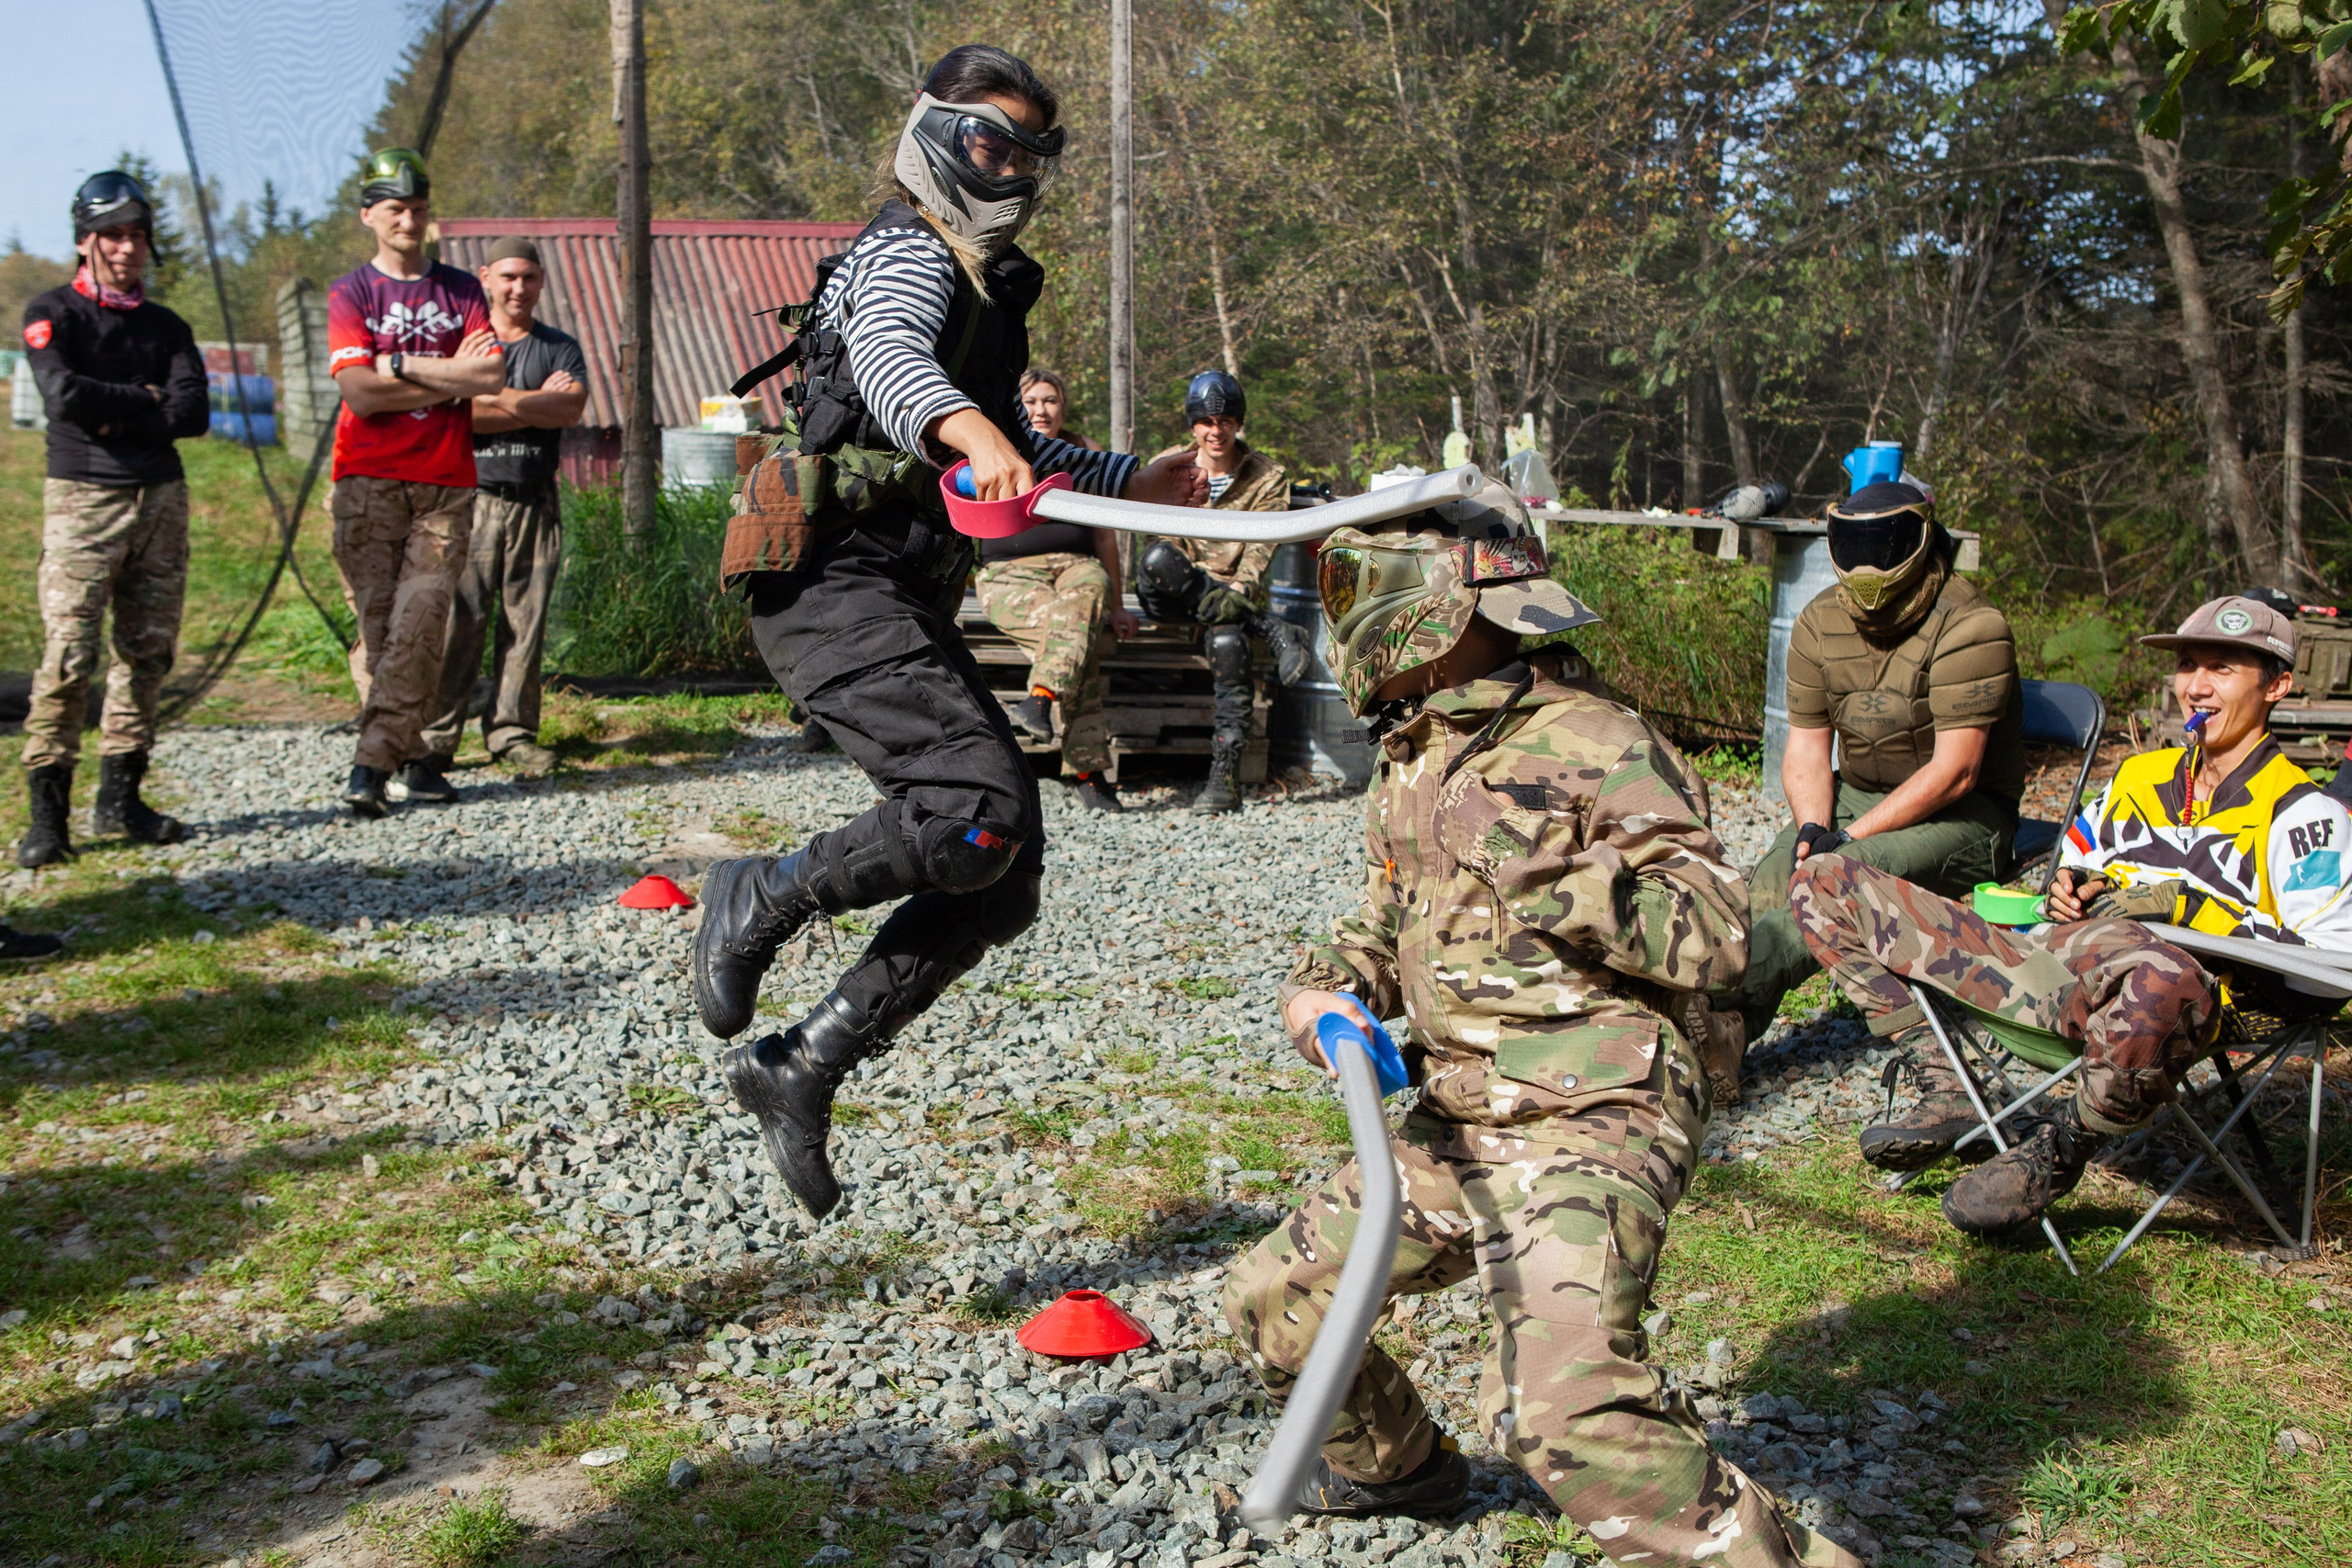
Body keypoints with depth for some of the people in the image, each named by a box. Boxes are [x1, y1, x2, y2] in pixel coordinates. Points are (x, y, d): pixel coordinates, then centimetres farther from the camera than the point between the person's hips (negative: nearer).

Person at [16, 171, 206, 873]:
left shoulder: (167, 327, 15)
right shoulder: (53, 313, 3)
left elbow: (193, 414, 0)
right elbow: (65, 395, -14)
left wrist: (114, 416, -7)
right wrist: (146, 399, -4)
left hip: (161, 498, 5)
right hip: (83, 498, -5)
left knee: (148, 652, 4)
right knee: (68, 655, -12)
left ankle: (120, 798, 12)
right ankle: (48, 811, -8)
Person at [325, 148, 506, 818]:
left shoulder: (462, 291, 14)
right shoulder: (350, 292, 7)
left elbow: (493, 377, -2)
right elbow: (358, 391, -7)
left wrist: (400, 366, -5)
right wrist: (451, 378, -4)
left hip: (446, 483, 1)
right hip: (369, 480, -1)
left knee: (419, 623, -10)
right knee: (377, 624, -3)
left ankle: (372, 762, -9)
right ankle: (409, 758, 5)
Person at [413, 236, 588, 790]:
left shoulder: (560, 348, 13)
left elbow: (570, 409, -6)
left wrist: (496, 401, -7)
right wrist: (535, 403, -5)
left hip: (535, 505, 2)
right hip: (470, 498, -2)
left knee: (526, 622, 2)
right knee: (457, 622, -8)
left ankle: (512, 731, 11)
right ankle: (433, 740, -5)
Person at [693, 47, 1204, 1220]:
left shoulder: (987, 285, 27)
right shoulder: (909, 252, -3)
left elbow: (1012, 453, 39)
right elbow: (887, 361, -28)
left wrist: (1130, 484, 32)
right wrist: (970, 430, -48)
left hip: (910, 607, 10)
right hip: (839, 585, -9)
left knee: (1002, 881, 2)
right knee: (984, 813, -26)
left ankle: (799, 1069, 7)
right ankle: (762, 898, -3)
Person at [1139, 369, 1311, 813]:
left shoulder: (1268, 478, 4)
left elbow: (1261, 547, -7)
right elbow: (1165, 535, -4)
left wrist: (1238, 590, -28)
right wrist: (1203, 591, -22)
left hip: (1233, 592, -1)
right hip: (1175, 601, 2)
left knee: (1226, 639, -37)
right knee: (1156, 559, -35)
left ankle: (1225, 775, -34)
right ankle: (1274, 632, -31)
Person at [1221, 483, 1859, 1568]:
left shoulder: (1589, 742, -12)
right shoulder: (1410, 757, 14)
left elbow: (1712, 937, -16)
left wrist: (1551, 868, -27)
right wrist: (1325, 988, 4)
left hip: (1586, 1124, -9)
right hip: (1456, 1125, 9)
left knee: (1564, 1413, -28)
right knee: (1273, 1301, 16)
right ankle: (1393, 1462, 42)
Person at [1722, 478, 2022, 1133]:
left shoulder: (1970, 628, -17)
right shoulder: (1821, 623, 3)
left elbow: (1954, 772, -20)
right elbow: (1806, 743, 5)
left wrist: (1850, 838, -23)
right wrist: (1813, 827, -15)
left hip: (1962, 817, -6)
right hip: (1856, 796, 6)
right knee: (1769, 885, -21)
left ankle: (1716, 1003, -30)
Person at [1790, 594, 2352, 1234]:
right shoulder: (2140, 774, 28)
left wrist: (2185, 908, -9)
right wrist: (2069, 889, 15)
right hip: (2040, 960, 7)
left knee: (2165, 983, -48)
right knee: (1823, 882, 2)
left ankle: (2058, 1151, -16)